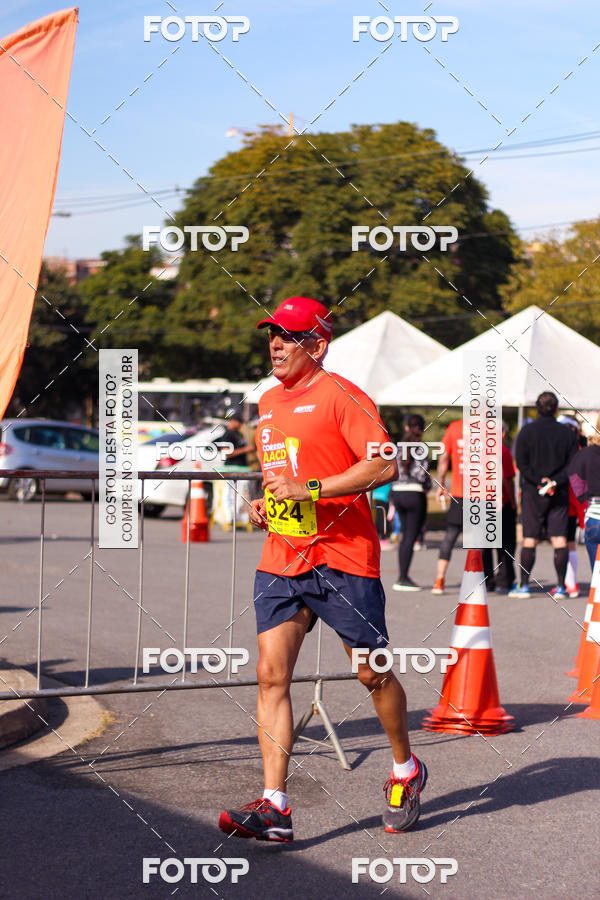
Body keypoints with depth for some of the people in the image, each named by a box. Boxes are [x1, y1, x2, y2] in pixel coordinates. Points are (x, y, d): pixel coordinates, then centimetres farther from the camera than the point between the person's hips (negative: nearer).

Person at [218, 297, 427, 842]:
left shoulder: (341, 396, -8)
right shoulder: (268, 403, 16)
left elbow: (385, 466, -18)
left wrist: (307, 488, -22)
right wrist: (265, 502, 12)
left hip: (343, 557, -6)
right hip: (281, 558, 6)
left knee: (372, 673, 6)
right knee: (272, 674, -7)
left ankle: (407, 771, 31)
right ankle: (274, 805, -9)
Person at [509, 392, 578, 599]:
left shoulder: (527, 431, -4)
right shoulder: (567, 433, 2)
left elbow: (521, 463, -9)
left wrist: (540, 481, -11)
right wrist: (554, 481, -10)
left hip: (533, 492, -1)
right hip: (560, 493, 1)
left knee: (529, 539, 3)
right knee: (559, 539, 2)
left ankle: (524, 586, 4)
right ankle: (560, 587, 1)